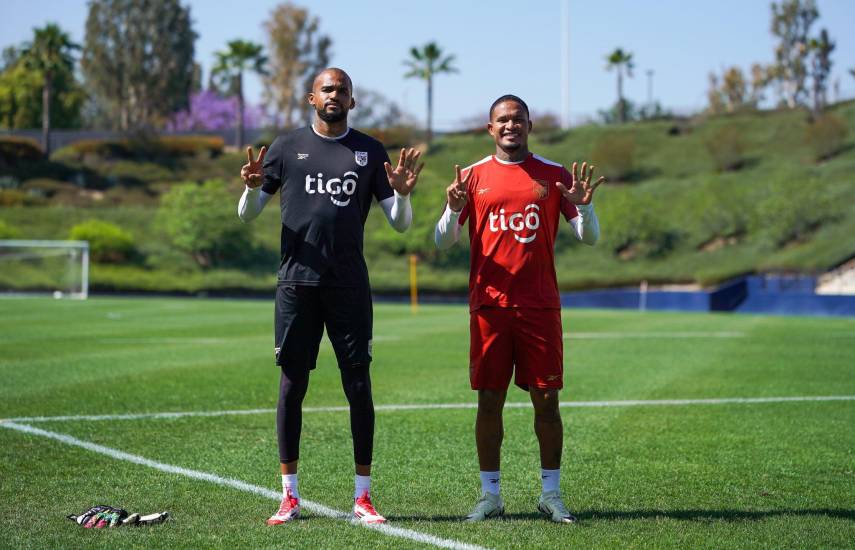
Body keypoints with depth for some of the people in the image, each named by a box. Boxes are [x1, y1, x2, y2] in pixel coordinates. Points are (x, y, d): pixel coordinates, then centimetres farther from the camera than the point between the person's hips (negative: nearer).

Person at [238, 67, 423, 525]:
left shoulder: (370, 152, 8)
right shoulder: (286, 147, 7)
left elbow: (400, 224, 9)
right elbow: (247, 214, 9)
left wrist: (401, 194, -12)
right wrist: (252, 187, -12)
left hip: (349, 284, 0)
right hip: (296, 281, 0)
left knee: (358, 385, -1)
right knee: (293, 384, 2)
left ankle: (363, 496, 5)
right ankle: (290, 496, 9)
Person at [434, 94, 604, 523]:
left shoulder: (553, 175, 7)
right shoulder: (473, 176, 7)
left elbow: (589, 237, 5)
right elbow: (443, 242, 4)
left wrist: (583, 206, -15)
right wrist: (453, 208, -16)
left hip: (540, 306, 0)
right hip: (489, 306, 0)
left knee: (546, 399, 0)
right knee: (489, 400, 1)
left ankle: (551, 493, 9)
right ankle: (490, 495, 8)